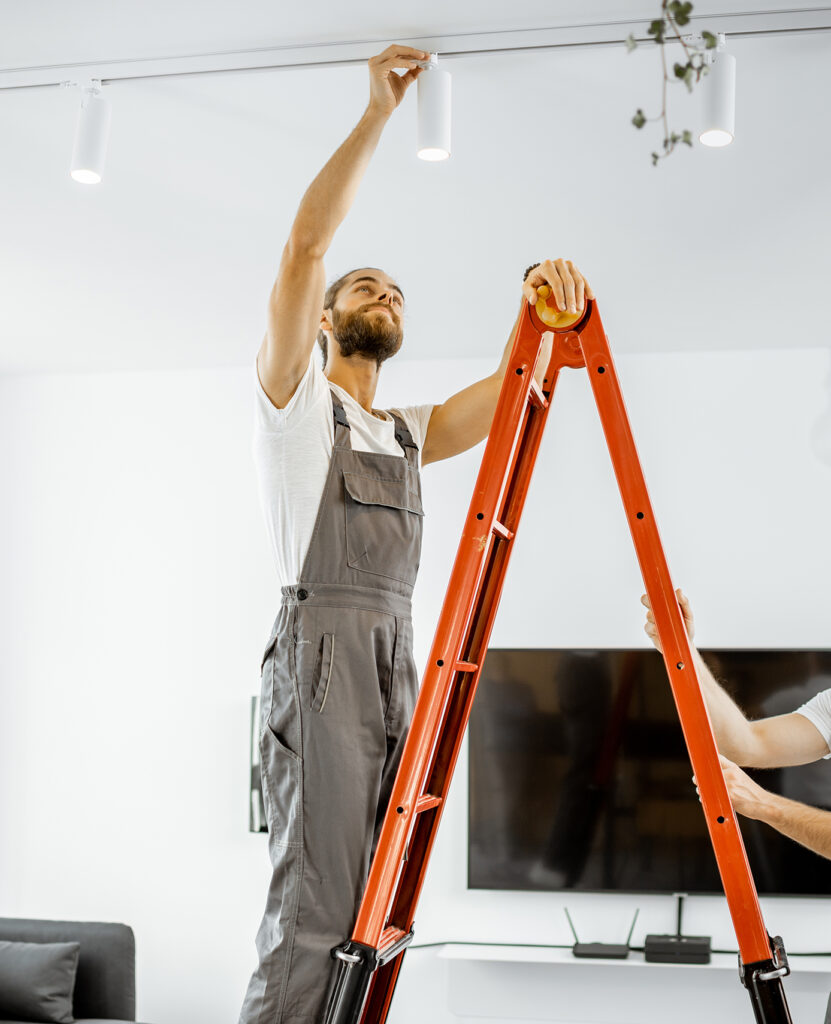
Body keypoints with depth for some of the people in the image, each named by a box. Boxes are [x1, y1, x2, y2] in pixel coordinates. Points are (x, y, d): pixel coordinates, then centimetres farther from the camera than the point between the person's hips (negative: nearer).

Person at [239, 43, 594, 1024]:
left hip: (398, 658, 7)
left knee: (372, 902, 6)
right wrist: (376, 114, -3)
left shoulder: (409, 430, 24)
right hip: (319, 643, -6)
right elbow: (305, 243, -4)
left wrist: (543, 303, -7)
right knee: (313, 904, -12)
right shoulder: (293, 399, 7)